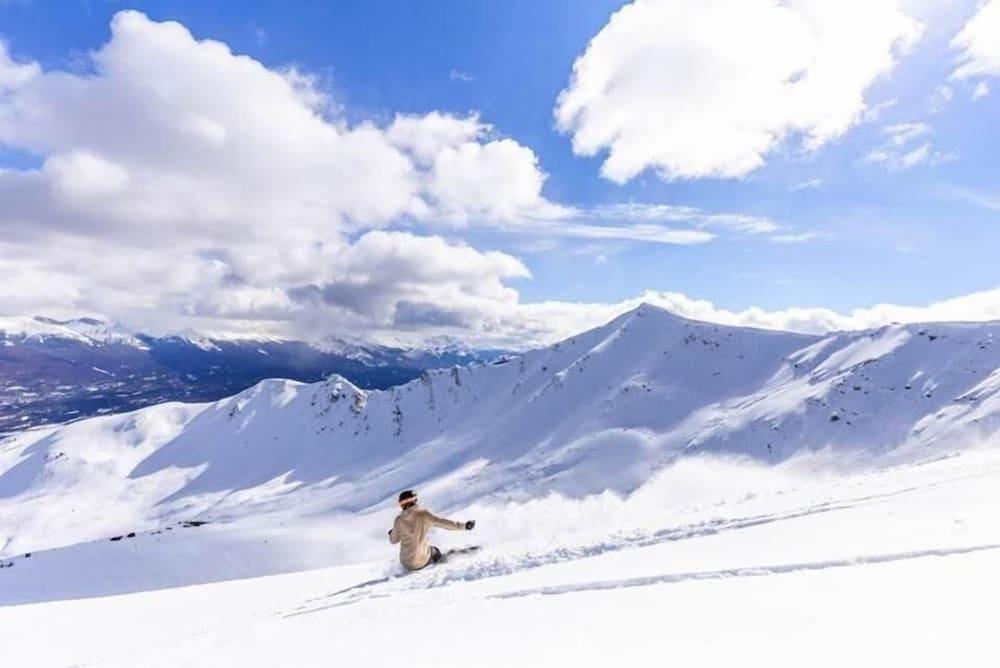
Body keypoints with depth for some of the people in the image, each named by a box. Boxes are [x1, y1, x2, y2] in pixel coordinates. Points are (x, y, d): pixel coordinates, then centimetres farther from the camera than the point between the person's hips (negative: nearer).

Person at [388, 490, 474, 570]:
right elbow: (443, 522, -19)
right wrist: (464, 525, -13)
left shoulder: (399, 520, -11)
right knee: (436, 552, 28)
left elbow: (393, 540, 2)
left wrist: (391, 533, 25)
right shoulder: (423, 515, -18)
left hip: (405, 562, 3)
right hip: (422, 560, -3)